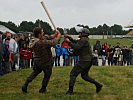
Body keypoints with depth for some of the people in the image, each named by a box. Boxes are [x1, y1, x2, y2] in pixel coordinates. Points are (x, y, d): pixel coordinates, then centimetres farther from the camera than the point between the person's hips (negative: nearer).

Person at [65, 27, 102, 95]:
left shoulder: (83, 40, -14)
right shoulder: (85, 40, 18)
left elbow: (76, 47, -25)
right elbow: (77, 46, 20)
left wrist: (69, 42, -17)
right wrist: (71, 40, 11)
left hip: (84, 61, -10)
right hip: (89, 61, 10)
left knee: (73, 73, -4)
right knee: (84, 76, 20)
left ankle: (70, 91, -4)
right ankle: (98, 85, 15)